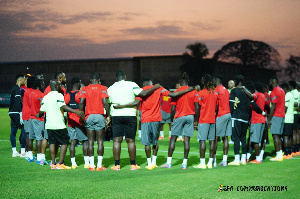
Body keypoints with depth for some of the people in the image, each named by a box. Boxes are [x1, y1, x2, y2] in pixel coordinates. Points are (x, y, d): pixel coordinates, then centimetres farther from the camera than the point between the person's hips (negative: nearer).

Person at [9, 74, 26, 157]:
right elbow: (18, 103, -18)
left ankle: (14, 151, 10)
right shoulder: (17, 89, -13)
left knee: (13, 132, 8)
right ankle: (22, 151, -5)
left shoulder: (14, 88, 17)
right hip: (17, 113, -10)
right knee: (24, 131, -5)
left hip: (12, 113, 10)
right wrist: (21, 115, -20)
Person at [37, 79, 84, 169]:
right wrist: (76, 111, -31)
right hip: (59, 124, -6)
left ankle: (53, 164, 9)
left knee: (52, 143, 11)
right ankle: (60, 163, -3)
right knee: (64, 142, 2)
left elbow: (42, 111, 11)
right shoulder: (58, 95, -9)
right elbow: (63, 106, -24)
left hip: (49, 124, 6)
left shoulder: (46, 97, 10)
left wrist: (38, 115, 34)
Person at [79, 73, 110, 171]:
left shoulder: (85, 89, 6)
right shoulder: (102, 88, 1)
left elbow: (81, 102, -4)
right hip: (100, 115, -2)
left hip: (89, 116, 2)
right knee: (100, 142, 2)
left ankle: (91, 165, 4)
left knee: (90, 142, 5)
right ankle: (99, 165, 0)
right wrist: (108, 115, -4)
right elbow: (105, 102, -10)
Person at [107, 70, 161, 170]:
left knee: (117, 141, 2)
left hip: (116, 116, 2)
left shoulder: (110, 89, 7)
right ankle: (133, 164, 8)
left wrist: (108, 117, 16)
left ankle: (116, 164, 0)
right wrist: (155, 87, 2)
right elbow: (143, 93, -10)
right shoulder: (131, 85, -3)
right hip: (130, 115, -2)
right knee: (131, 141, 4)